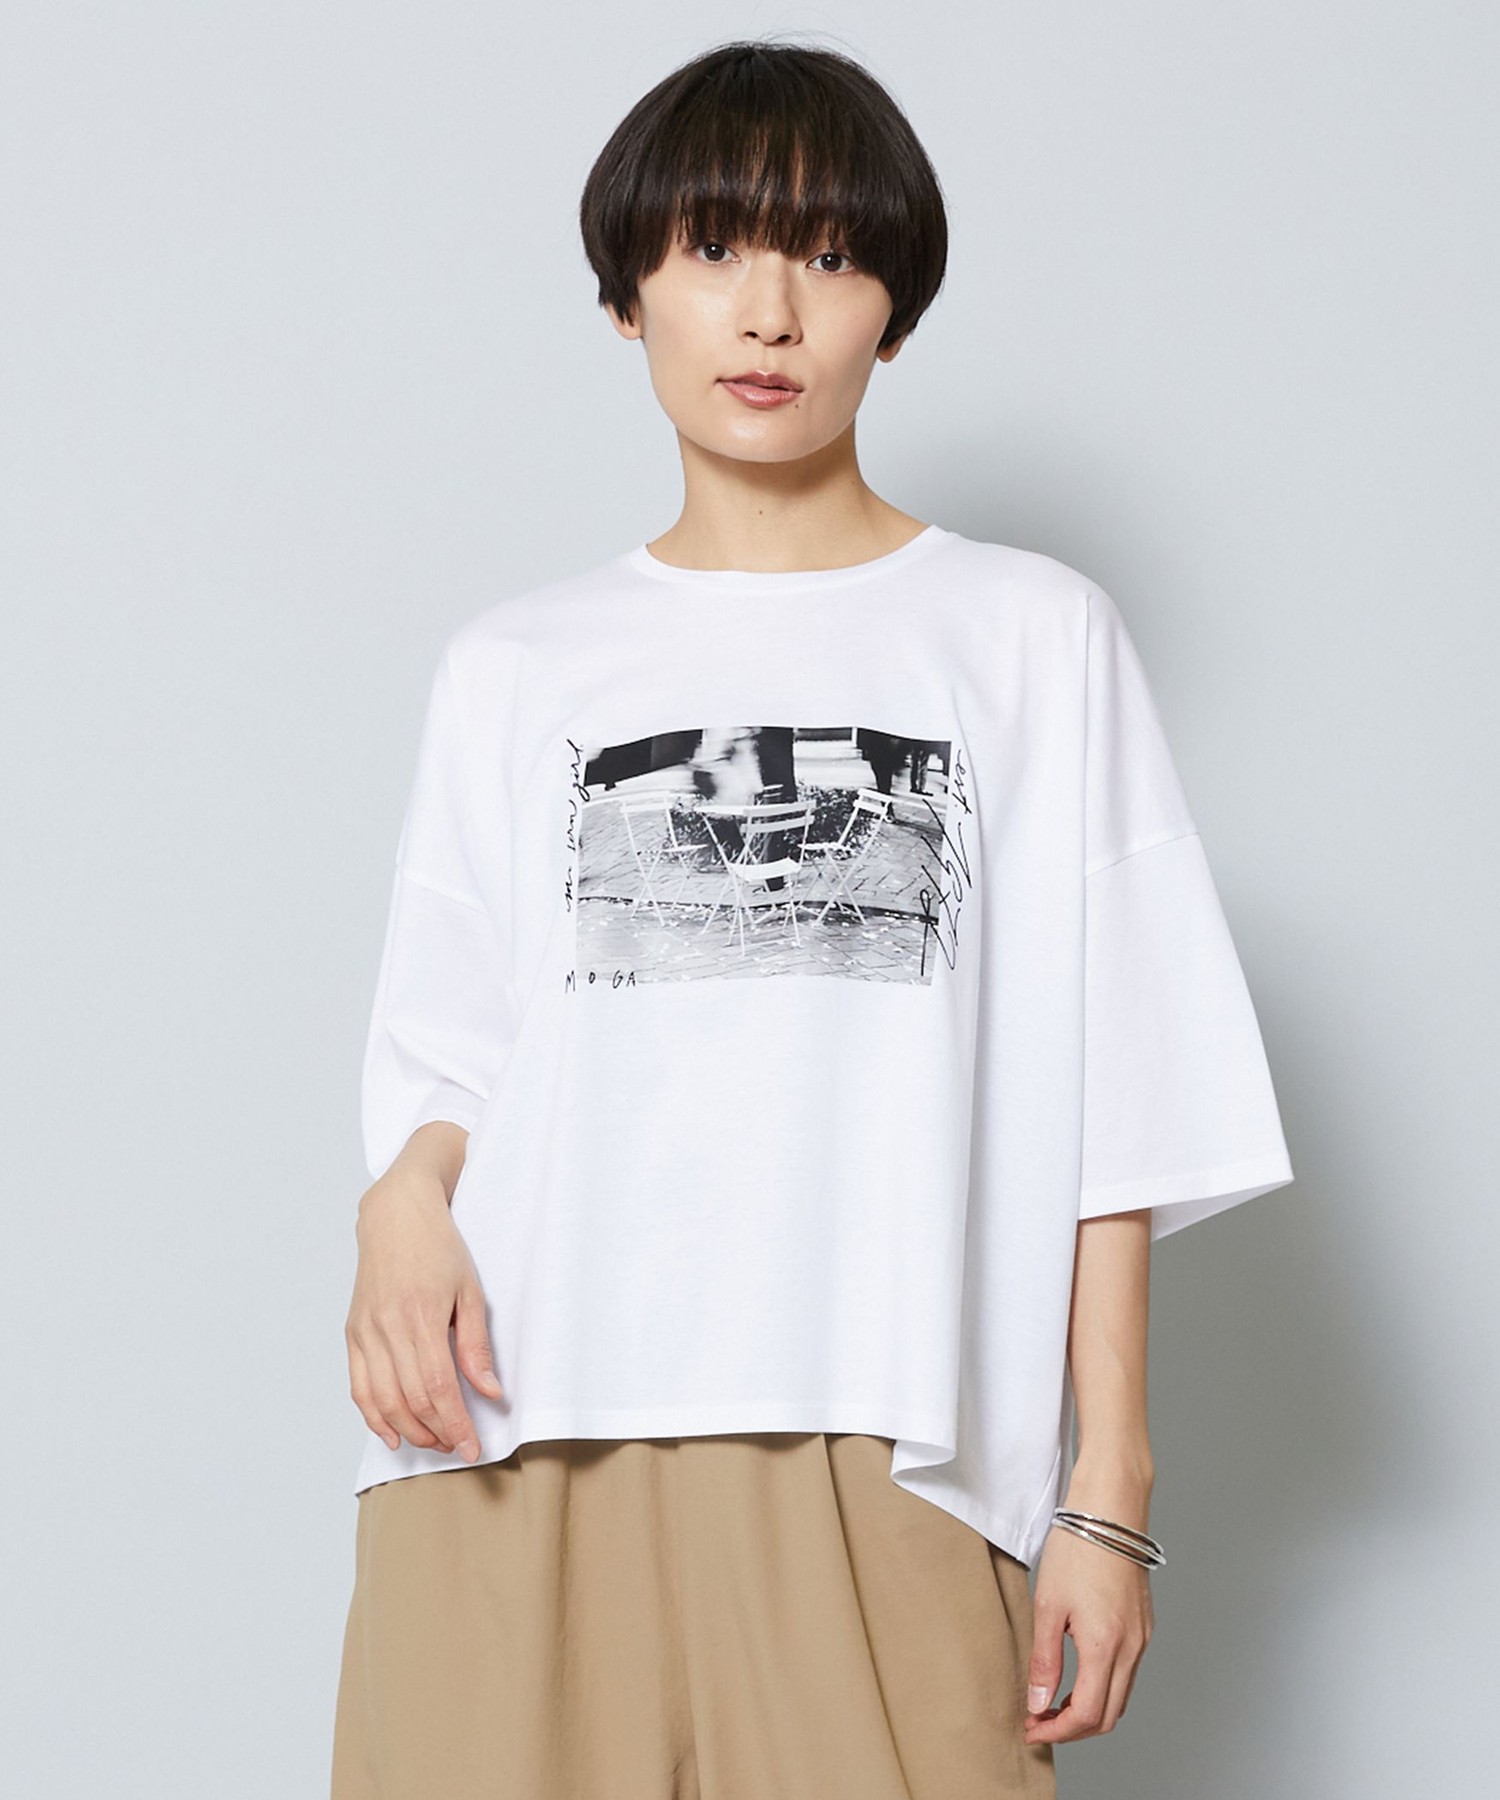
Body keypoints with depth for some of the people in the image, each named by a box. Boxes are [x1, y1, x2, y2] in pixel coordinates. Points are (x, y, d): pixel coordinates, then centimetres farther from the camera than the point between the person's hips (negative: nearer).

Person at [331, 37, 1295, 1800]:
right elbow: (453, 1060, 15)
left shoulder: (1032, 638, 10)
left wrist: (1110, 1491, 0)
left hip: (879, 1468, -1)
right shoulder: (513, 668, 16)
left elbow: (1111, 1106, 6)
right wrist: (404, 1204, -8)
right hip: (516, 1453, 2)